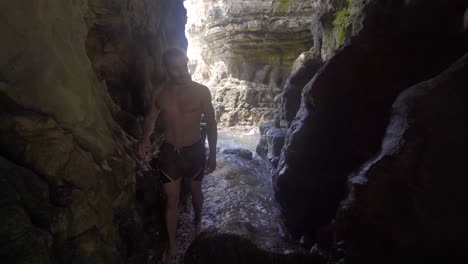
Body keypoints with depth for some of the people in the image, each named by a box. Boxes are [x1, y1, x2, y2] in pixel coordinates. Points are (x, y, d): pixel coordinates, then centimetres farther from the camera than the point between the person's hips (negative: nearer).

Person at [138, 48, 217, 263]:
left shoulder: (201, 91, -11)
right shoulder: (159, 93, -6)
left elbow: (211, 123, -4)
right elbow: (150, 118, 8)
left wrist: (212, 154, -3)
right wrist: (145, 137, -13)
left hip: (195, 150, -1)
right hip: (169, 152, 1)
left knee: (195, 191, 21)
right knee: (171, 200, 9)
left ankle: (198, 221, 52)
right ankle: (172, 245, 30)